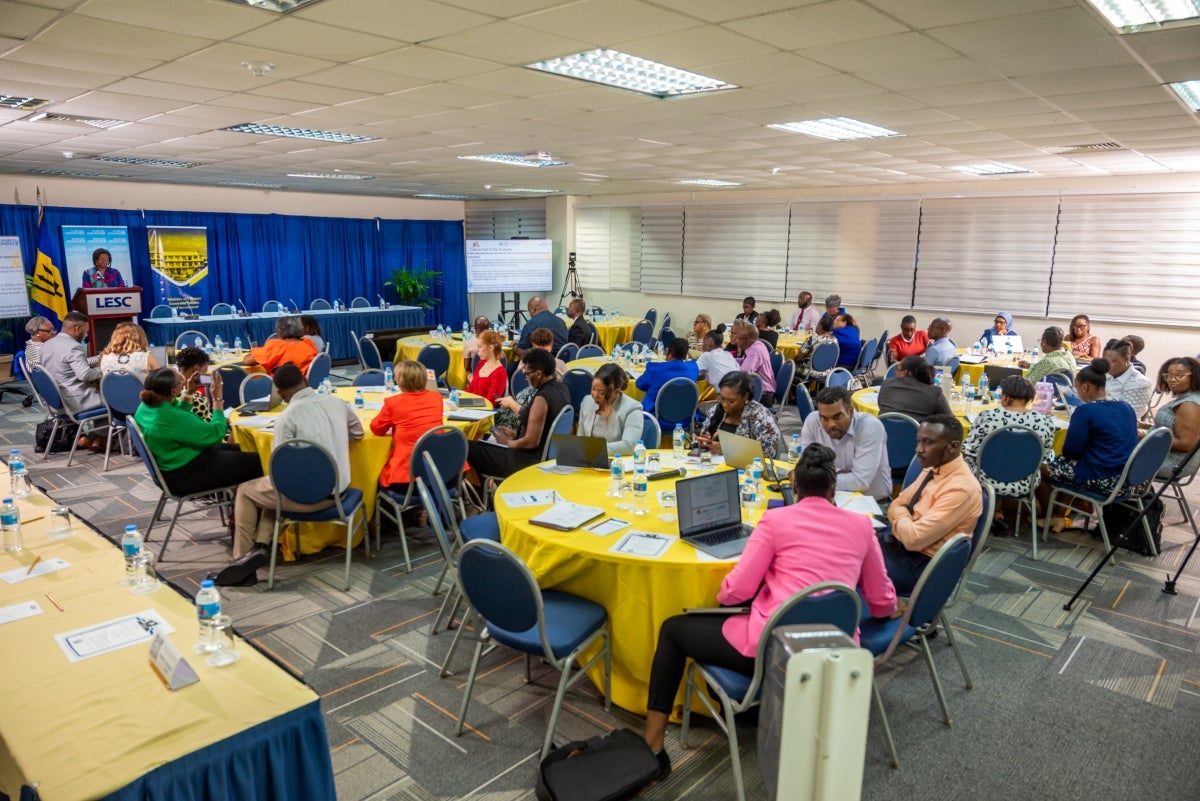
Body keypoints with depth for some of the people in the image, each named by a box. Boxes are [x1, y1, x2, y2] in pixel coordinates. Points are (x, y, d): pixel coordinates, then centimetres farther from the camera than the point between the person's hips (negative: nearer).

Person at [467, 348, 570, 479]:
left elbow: (531, 442, -25)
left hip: (530, 460, -10)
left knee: (469, 448, 0)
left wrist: (507, 442, -8)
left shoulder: (542, 398, -26)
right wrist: (515, 434, 13)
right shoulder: (561, 389, 2)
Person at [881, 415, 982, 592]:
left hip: (922, 563, -8)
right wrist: (904, 521, -10)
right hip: (901, 540, 8)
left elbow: (913, 539, -27)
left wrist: (900, 517, -7)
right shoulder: (933, 468, 3)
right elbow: (896, 505, 12)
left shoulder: (960, 489, -24)